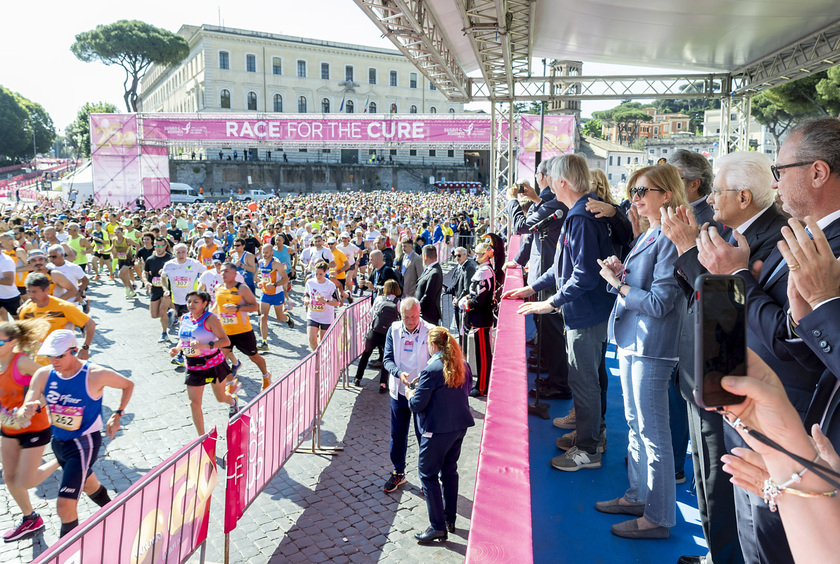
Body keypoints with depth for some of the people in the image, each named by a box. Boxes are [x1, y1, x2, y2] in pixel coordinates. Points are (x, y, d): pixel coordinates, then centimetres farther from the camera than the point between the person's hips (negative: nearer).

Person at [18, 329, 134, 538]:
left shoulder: (96, 375, -22)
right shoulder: (43, 375, -10)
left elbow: (128, 385, -5)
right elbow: (23, 415, -11)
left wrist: (117, 415, -11)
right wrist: (27, 411, -35)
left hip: (84, 444, -6)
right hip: (58, 441, 6)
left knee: (65, 506, -12)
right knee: (89, 486, 28)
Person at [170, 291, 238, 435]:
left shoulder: (210, 319, -17)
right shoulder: (184, 318, 1)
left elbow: (226, 341, -21)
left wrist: (204, 345, -33)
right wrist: (177, 348, -5)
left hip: (213, 364, -4)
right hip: (193, 367, 4)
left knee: (220, 398, 16)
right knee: (194, 403, -2)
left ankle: (233, 401, 55)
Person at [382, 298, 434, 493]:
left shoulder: (430, 331, -12)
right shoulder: (394, 330, -2)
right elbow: (387, 359, -3)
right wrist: (399, 373, -23)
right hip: (399, 391, 3)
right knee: (397, 435, 16)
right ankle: (398, 472, 36)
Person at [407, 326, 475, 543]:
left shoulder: (431, 370, -19)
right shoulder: (462, 365, 2)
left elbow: (417, 405, -18)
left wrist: (410, 395, 5)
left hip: (438, 429, -8)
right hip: (460, 425, 8)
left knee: (428, 474, 4)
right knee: (450, 470, 20)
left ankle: (438, 526, 7)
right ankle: (450, 519, 29)